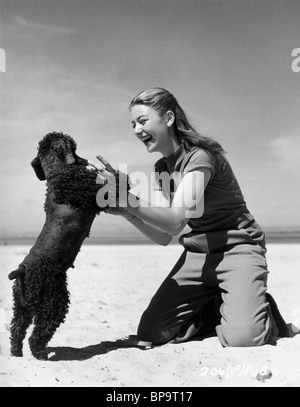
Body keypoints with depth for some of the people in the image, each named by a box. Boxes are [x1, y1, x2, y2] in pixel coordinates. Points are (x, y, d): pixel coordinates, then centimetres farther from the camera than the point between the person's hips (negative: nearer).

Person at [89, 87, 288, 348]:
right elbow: (163, 236, -1)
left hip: (236, 248, -6)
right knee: (150, 332, -6)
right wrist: (125, 211, -16)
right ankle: (216, 309, 15)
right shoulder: (161, 169, 8)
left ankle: (261, 309, 8)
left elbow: (175, 223, -27)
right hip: (197, 255, 7)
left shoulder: (200, 156, -16)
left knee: (242, 338, -26)